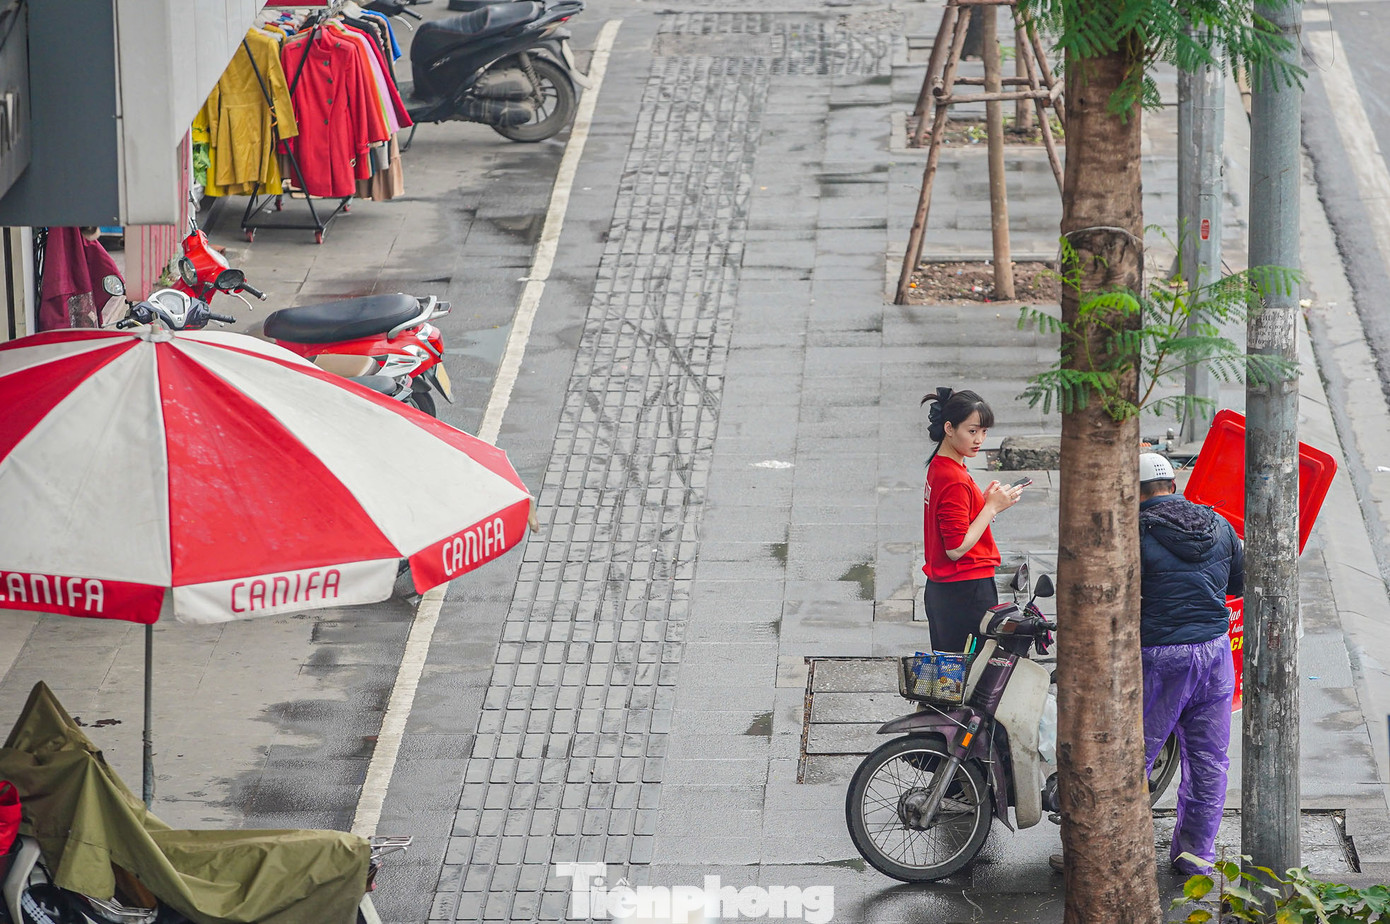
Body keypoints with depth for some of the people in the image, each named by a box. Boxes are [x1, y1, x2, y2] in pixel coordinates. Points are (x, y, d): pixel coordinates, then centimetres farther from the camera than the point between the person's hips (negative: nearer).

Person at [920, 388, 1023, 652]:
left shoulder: (938, 467, 10)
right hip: (966, 591, -10)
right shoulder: (954, 479, -19)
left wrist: (984, 499, 6)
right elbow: (956, 548, -21)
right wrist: (992, 506, -15)